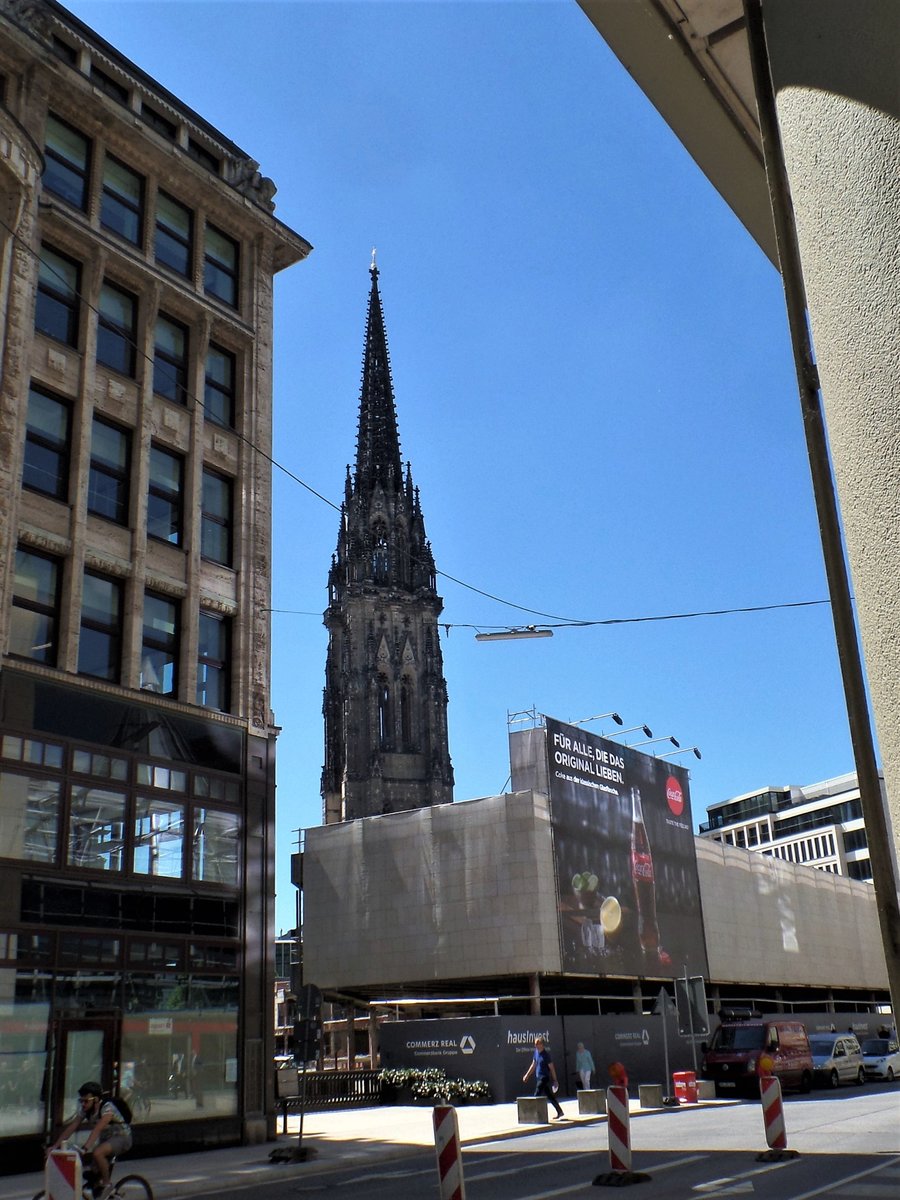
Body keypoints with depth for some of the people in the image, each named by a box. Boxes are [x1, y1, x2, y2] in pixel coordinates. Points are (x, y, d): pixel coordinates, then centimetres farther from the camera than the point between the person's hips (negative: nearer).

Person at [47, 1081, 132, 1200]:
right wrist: (55, 1146, -18)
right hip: (105, 1139, 8)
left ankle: (106, 1186, -14)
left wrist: (84, 1149, -50)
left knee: (97, 1153, -31)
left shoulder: (107, 1108, -28)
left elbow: (97, 1130, -40)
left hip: (121, 1138, -8)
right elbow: (71, 1127, -10)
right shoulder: (85, 1109, -7)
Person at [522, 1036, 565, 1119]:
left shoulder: (546, 1054, -16)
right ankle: (560, 1112, 23)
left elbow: (552, 1068, -12)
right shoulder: (536, 1052, 7)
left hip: (544, 1077, -8)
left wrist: (555, 1080, -9)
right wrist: (527, 1075, 18)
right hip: (539, 1077, 8)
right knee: (550, 1096, 14)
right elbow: (534, 1065, 18)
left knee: (537, 1096, -12)